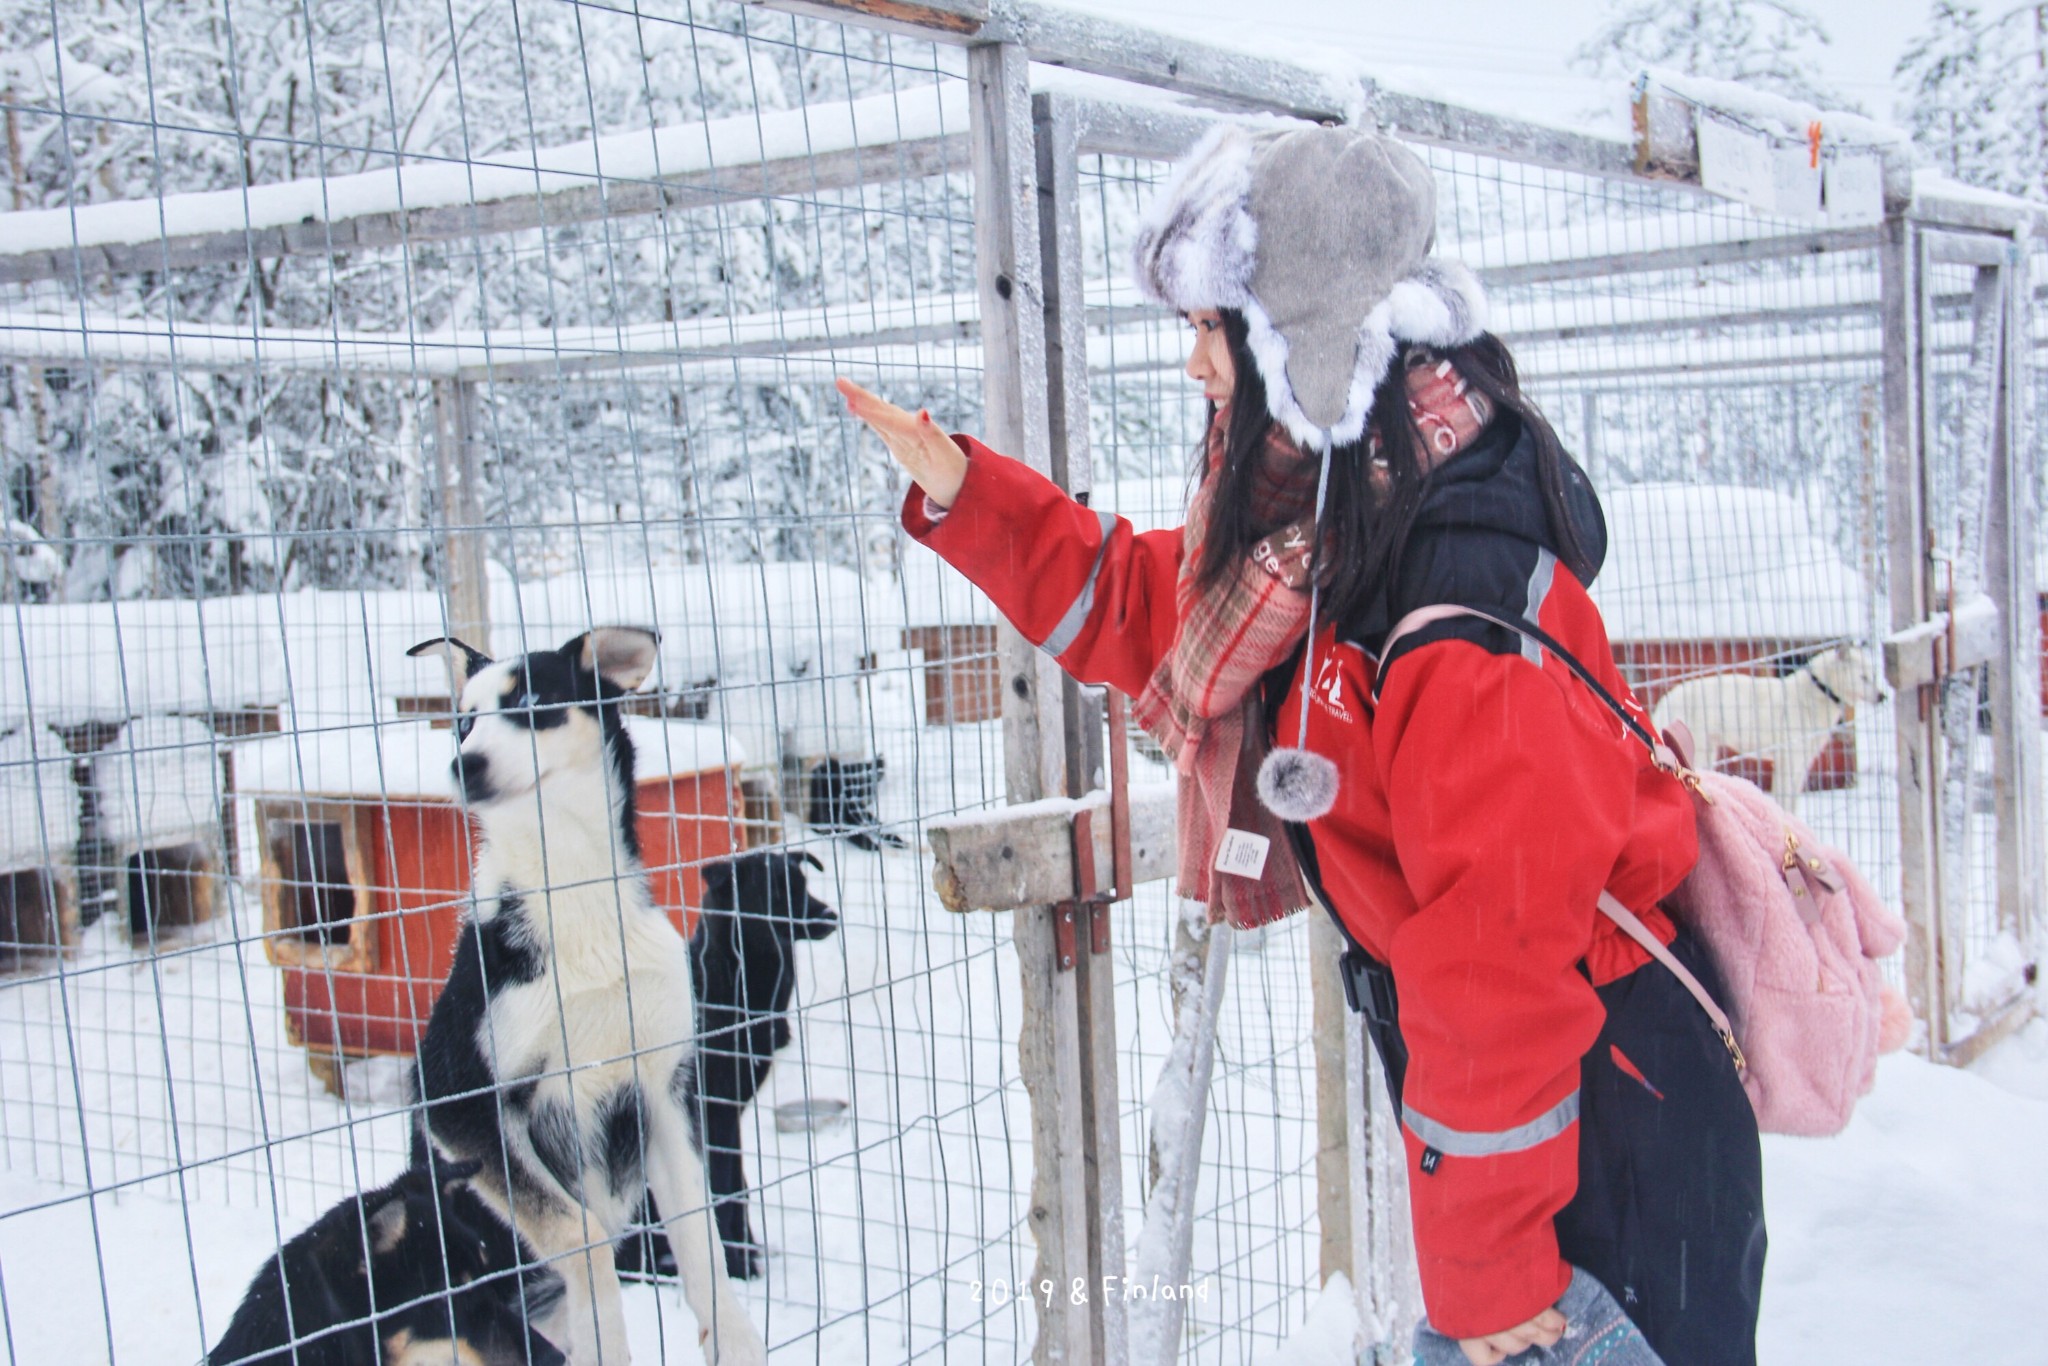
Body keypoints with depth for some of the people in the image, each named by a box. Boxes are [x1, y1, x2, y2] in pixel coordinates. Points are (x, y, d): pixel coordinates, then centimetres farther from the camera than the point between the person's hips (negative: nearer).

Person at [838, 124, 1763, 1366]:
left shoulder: (1465, 606, -31)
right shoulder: (1320, 519, -2)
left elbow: (1498, 968, -28)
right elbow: (1146, 607, 15)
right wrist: (965, 494, 4)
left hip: (1602, 1112, -9)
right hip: (1515, 1067, 9)